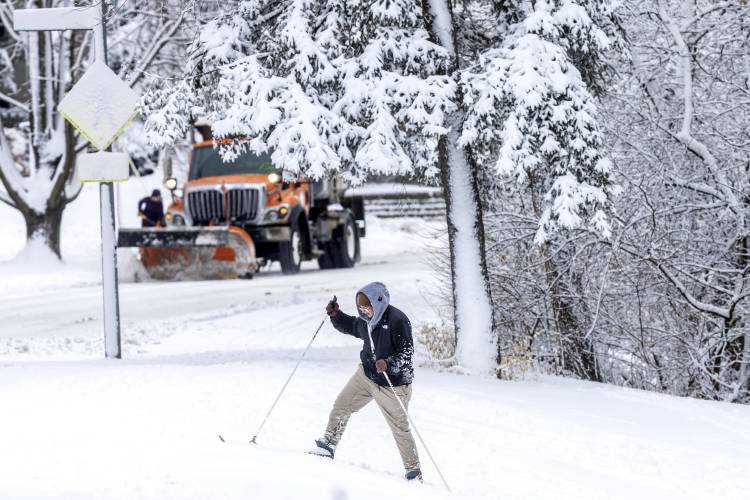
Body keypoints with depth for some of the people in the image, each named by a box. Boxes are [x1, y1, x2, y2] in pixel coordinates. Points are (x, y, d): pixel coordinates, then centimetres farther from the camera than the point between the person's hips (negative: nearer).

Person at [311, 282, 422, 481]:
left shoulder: (397, 320, -25)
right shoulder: (367, 319, -3)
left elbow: (406, 351, -25)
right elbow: (352, 327, 21)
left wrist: (389, 364, -41)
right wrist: (335, 315, 5)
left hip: (391, 384, -7)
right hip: (366, 373, 7)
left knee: (400, 428, 0)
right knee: (341, 407, 11)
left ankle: (414, 471, 13)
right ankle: (328, 446, 29)